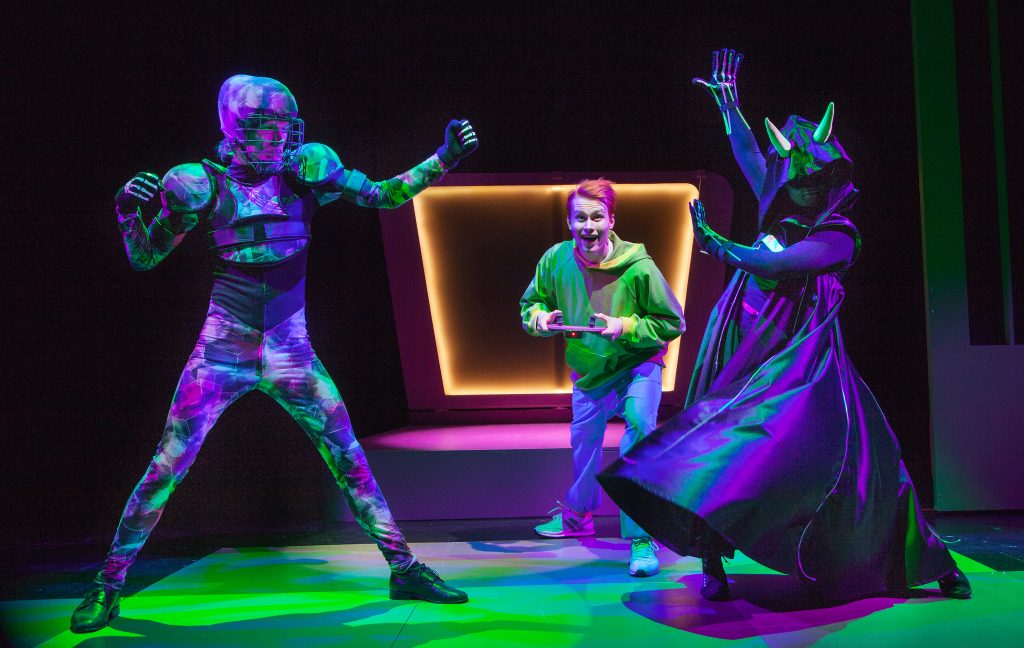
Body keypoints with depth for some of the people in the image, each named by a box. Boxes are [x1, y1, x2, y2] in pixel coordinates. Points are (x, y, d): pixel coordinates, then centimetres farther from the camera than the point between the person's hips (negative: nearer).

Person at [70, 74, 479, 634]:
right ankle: (108, 583, 17)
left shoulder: (303, 173, 0)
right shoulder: (203, 186, -5)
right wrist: (128, 212, -18)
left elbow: (383, 194, 3)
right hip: (222, 351, -2)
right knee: (167, 467, -2)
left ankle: (404, 568, 14)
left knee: (348, 457, 3)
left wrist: (443, 159, -6)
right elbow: (143, 260, 2)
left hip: (291, 352, 2)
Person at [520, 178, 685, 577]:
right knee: (583, 442, 20)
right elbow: (530, 303, 2)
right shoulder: (556, 260, -15)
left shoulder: (638, 267, -26)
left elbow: (672, 323, -16)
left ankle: (641, 537, -12)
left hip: (637, 366, -4)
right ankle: (578, 514, 49)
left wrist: (625, 327, -30)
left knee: (639, 431, -26)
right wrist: (539, 317, -20)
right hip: (588, 370, 5)